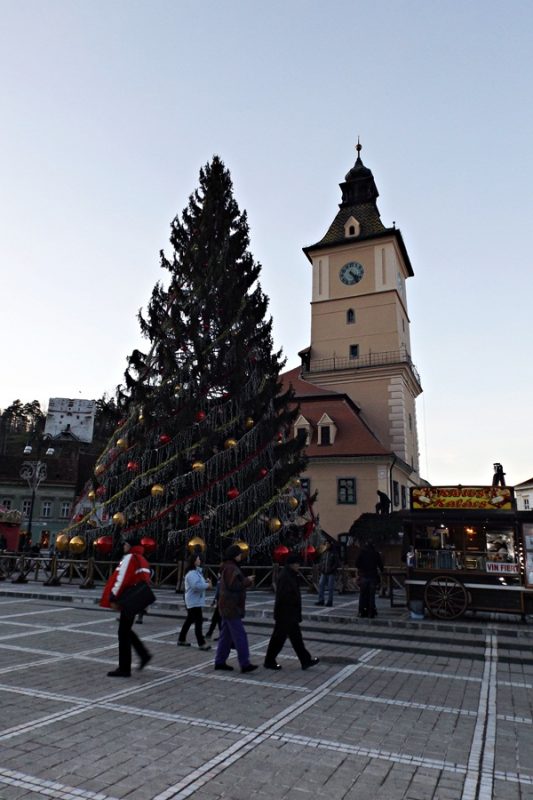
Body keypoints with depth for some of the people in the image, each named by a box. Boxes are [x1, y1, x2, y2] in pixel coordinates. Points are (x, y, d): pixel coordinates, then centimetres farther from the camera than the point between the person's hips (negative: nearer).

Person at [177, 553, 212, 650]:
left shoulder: (197, 571, 14)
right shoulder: (192, 573, -20)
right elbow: (196, 585, -32)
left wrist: (206, 582, 3)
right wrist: (207, 585, -20)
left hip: (195, 601, 11)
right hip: (194, 601, -11)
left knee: (189, 620, 17)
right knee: (198, 621, -9)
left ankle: (181, 640, 26)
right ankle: (201, 643, -6)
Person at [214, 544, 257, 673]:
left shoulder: (229, 567, 16)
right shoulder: (231, 568, -17)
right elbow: (233, 586, -24)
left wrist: (246, 581, 5)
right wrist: (248, 581, -14)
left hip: (228, 607, 11)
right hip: (231, 607, -11)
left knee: (226, 635, 14)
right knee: (240, 635, -8)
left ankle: (220, 662, 19)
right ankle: (245, 664, -7)